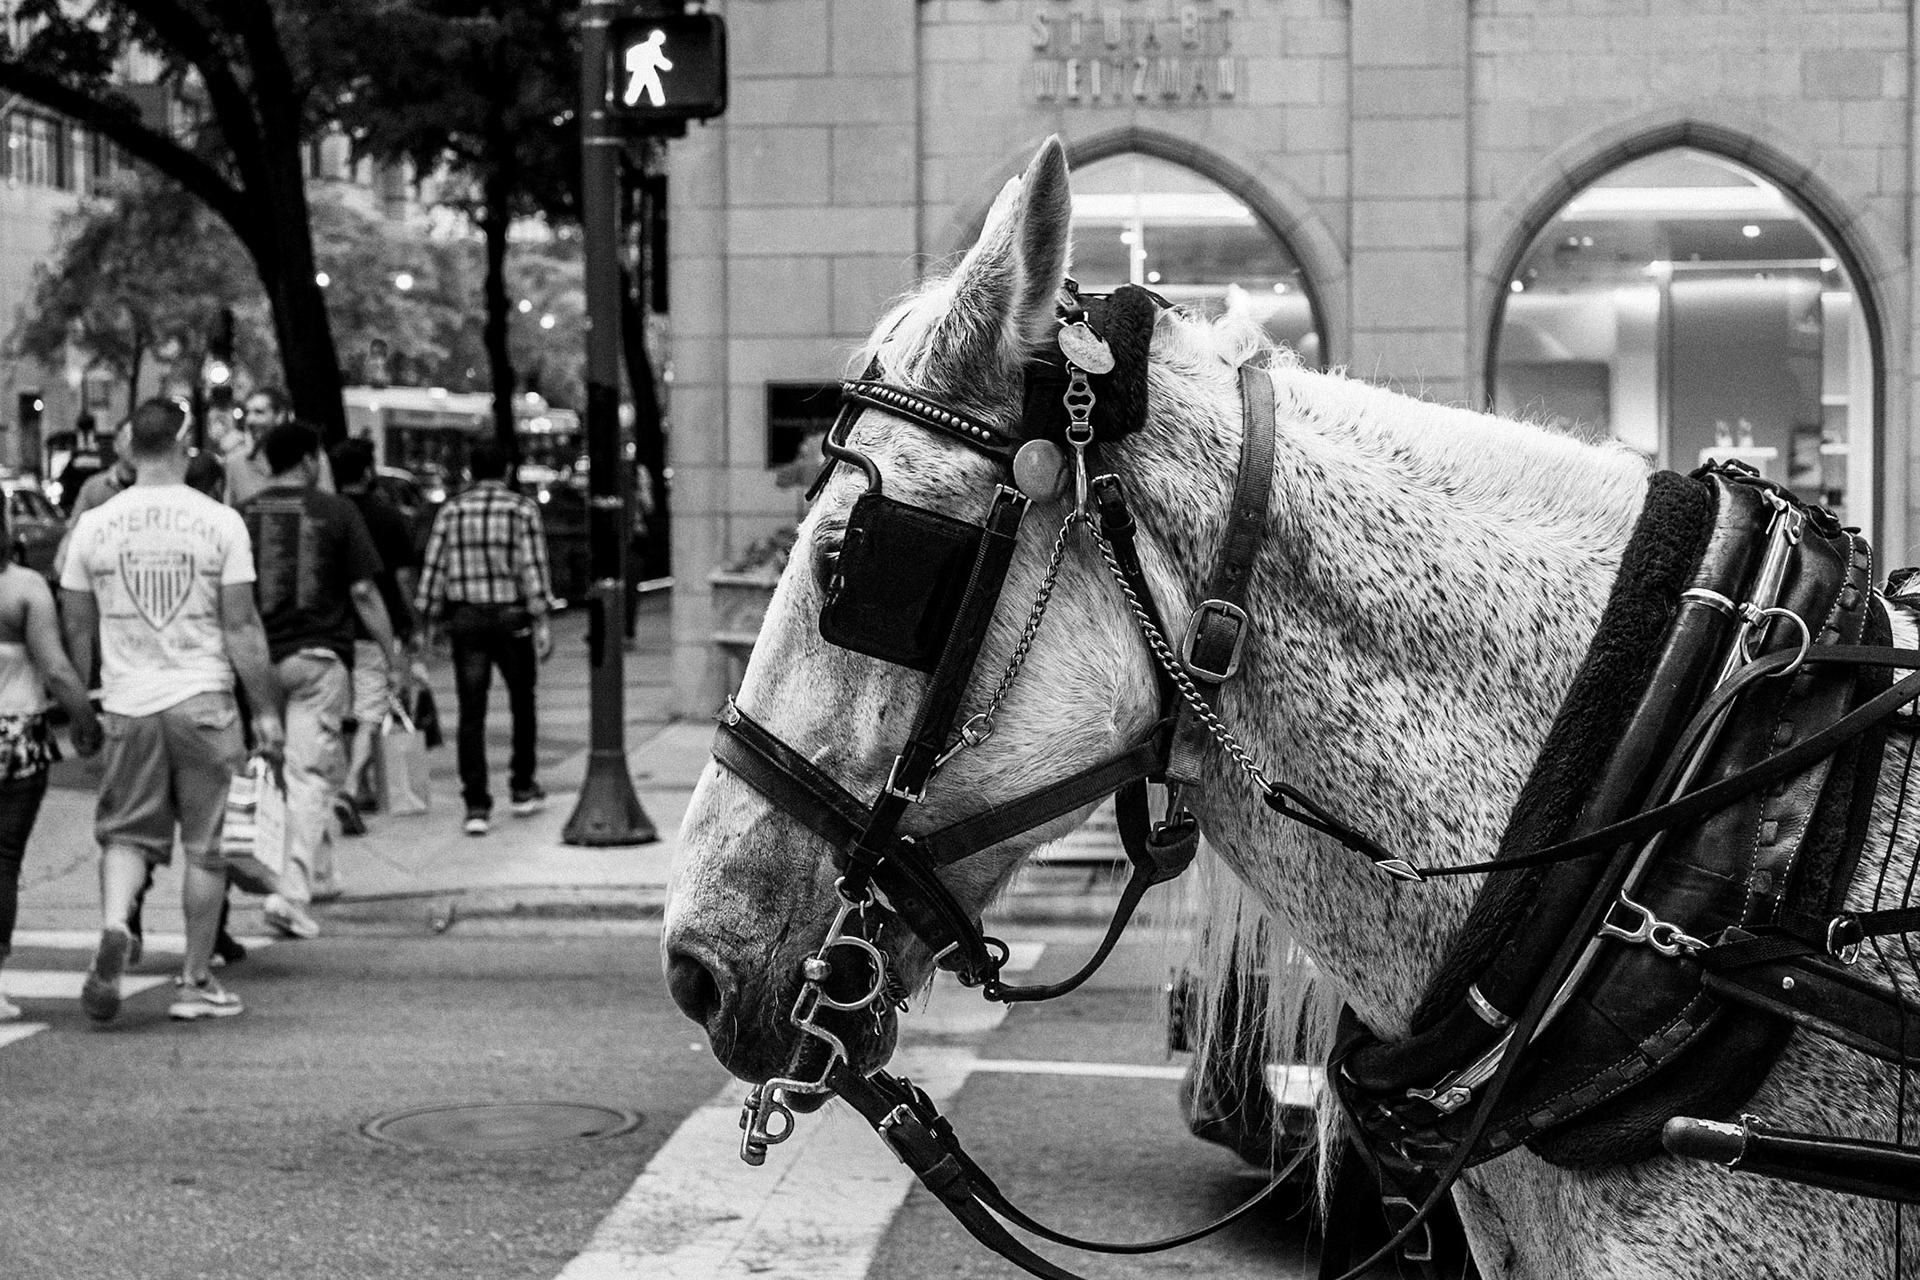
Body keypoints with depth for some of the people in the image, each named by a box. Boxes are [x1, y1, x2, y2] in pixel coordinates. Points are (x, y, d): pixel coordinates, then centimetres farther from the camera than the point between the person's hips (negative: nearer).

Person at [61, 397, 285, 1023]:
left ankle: (113, 927, -17)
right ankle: (197, 982, 13)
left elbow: (78, 631, 7)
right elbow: (241, 627, -4)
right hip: (204, 700, -1)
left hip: (127, 702, 1)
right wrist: (267, 709, 2)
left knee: (125, 833, 11)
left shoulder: (94, 525, 1)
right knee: (204, 845, 8)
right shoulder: (220, 522, -5)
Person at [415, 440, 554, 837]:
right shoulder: (522, 510, -3)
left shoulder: (451, 512, 4)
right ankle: (523, 788, 26)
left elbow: (433, 570, 2)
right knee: (522, 701, 19)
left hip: (465, 619, 1)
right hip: (511, 618, -1)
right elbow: (532, 568, -10)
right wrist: (541, 621, -9)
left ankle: (477, 805, -4)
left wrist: (426, 622, 8)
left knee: (471, 713, 2)